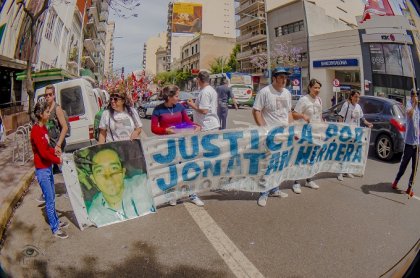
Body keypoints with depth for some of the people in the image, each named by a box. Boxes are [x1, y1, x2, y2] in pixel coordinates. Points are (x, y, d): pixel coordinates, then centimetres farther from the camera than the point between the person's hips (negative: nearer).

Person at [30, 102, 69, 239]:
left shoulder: (43, 128, 8)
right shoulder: (36, 131, -20)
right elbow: (43, 152, -23)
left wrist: (54, 150, -1)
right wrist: (58, 160, -13)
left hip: (48, 167, 9)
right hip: (42, 170, -9)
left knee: (52, 197, 19)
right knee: (49, 200, 0)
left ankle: (56, 221, 34)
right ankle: (55, 228, 10)